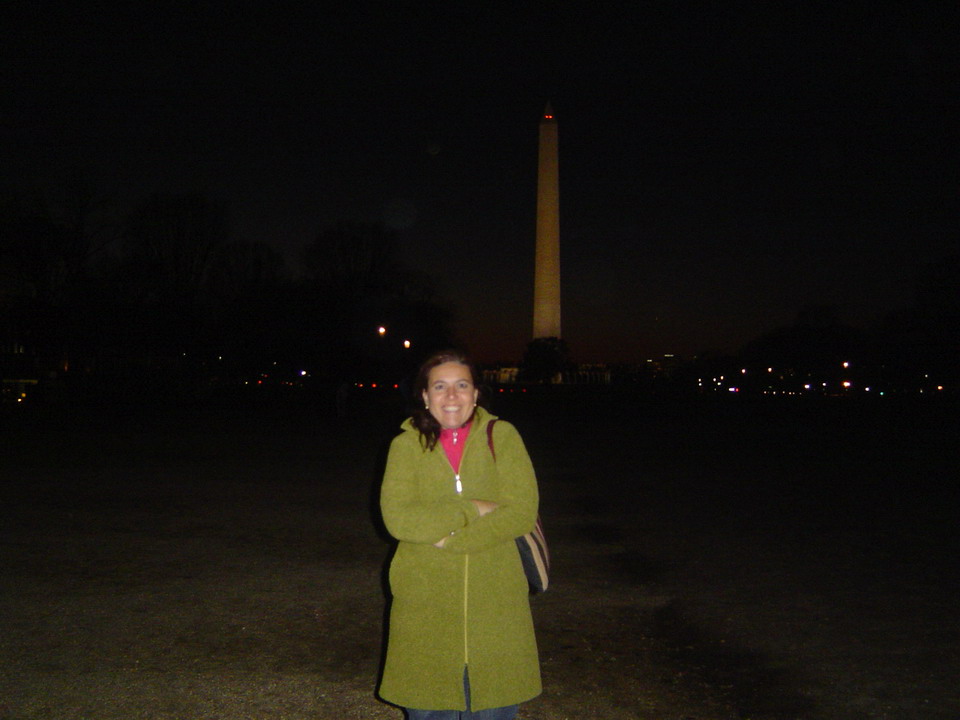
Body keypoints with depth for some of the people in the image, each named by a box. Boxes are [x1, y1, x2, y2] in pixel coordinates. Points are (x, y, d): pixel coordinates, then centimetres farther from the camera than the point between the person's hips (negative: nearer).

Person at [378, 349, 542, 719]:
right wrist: (474, 510, -19)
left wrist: (448, 539, -18)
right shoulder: (406, 445, -1)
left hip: (494, 604, 0)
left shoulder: (501, 436, -3)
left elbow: (521, 513, -11)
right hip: (425, 603, 1)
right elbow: (397, 518, -14)